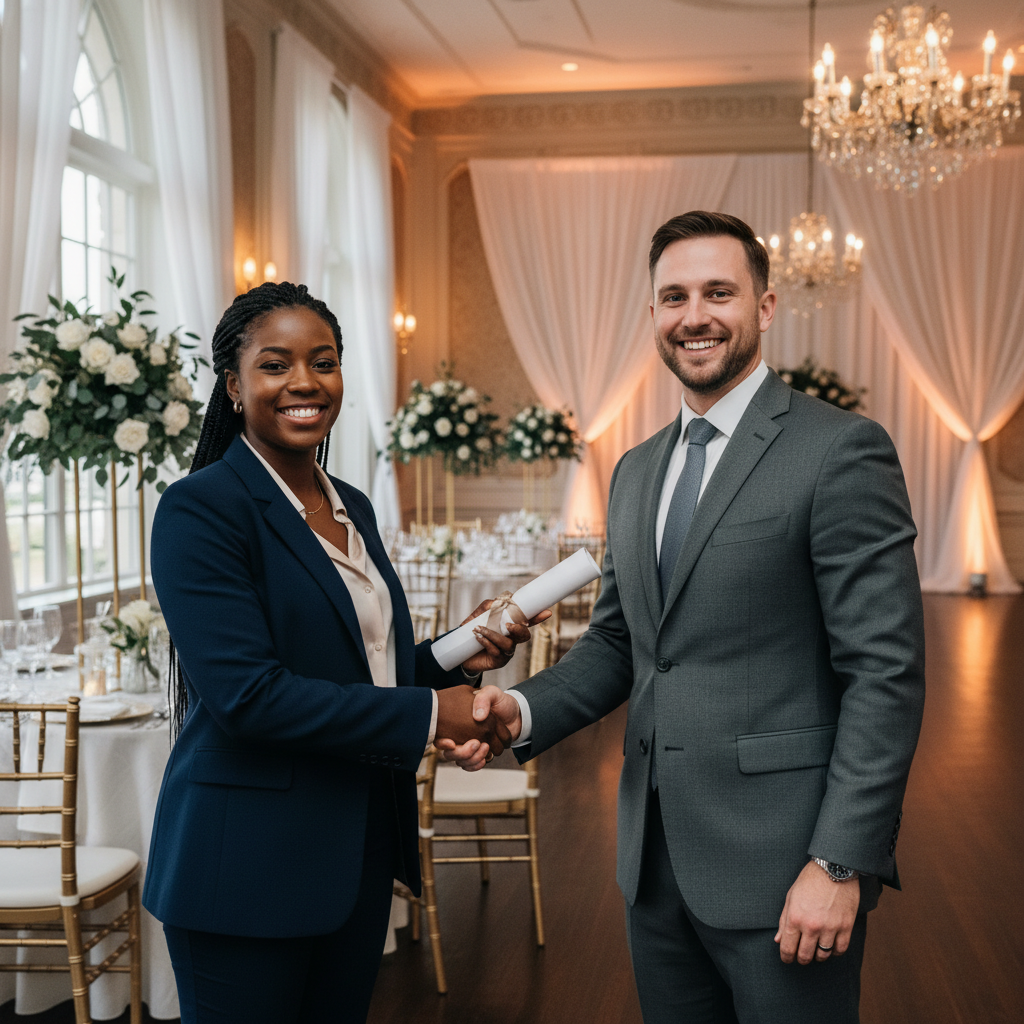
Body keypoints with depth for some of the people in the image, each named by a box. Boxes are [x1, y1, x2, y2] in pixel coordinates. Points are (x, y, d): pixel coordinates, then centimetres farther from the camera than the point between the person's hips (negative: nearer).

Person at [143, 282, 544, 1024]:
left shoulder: (352, 507, 10)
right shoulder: (202, 508, -14)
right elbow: (246, 692, -23)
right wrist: (428, 713, -20)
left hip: (362, 848, 7)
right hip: (250, 863, -7)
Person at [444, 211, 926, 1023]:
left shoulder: (841, 451, -10)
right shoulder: (637, 471, 12)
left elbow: (886, 674, -14)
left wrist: (841, 864, -18)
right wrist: (522, 710, -2)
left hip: (780, 863, -6)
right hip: (658, 861, 7)